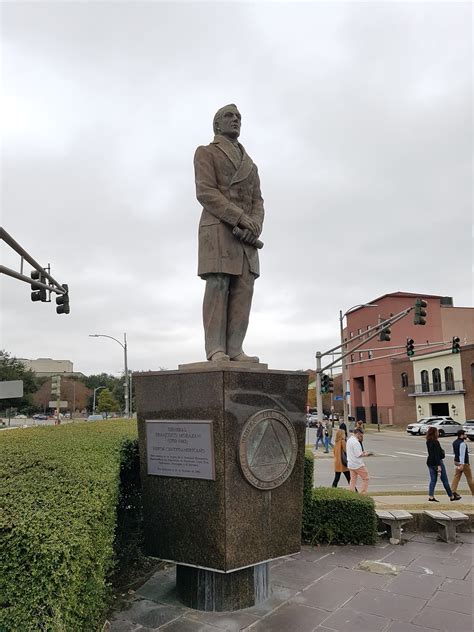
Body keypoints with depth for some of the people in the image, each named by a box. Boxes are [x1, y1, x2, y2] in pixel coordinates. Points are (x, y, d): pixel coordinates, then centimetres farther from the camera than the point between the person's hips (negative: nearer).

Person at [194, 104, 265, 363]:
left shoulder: (249, 165, 27)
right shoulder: (205, 152, 7)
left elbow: (257, 202, 15)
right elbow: (206, 193, -8)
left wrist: (254, 226, -9)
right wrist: (240, 218, -17)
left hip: (245, 234, 6)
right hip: (218, 228, -6)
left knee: (243, 289, -7)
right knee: (218, 286, -15)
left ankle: (235, 350, -8)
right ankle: (216, 350, -15)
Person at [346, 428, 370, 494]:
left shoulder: (349, 440, 9)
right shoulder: (356, 442, -20)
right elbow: (358, 455, -21)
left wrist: (362, 452, 12)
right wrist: (365, 454, -5)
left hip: (350, 464, 8)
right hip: (358, 465, -8)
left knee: (353, 480, 14)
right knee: (365, 479, 5)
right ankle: (363, 494, 4)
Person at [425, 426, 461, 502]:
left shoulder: (428, 442, 7)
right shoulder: (435, 442, -19)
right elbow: (437, 455, -21)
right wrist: (439, 466, -21)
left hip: (430, 462, 8)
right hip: (436, 462, -8)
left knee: (433, 480, 9)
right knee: (445, 480, 5)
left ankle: (431, 496, 3)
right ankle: (451, 496, 17)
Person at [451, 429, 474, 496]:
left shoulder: (454, 442, 8)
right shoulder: (462, 443, -20)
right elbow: (462, 454, -25)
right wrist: (462, 464, -28)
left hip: (456, 461, 8)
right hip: (464, 463, -8)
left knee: (456, 476, 6)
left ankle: (453, 490, 0)